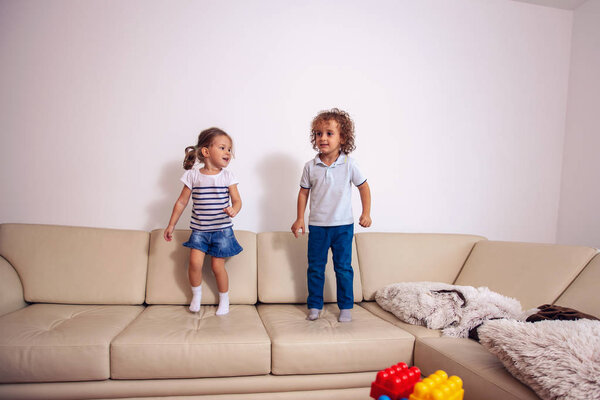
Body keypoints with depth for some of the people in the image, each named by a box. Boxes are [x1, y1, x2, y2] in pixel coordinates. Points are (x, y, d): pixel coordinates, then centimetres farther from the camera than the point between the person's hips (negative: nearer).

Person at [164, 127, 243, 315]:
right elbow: (182, 202, 4)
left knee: (217, 265, 1)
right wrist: (171, 225, 6)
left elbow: (237, 200, -3)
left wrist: (233, 210, -26)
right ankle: (196, 295, 17)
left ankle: (224, 299, 23)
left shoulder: (227, 176, -3)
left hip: (222, 229, -1)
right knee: (195, 261, -10)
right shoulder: (193, 176, -3)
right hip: (199, 229, 1)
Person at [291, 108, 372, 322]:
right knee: (315, 267, 9)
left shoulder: (349, 165, -5)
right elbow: (303, 192, 6)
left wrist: (366, 213, 1)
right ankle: (314, 305, 24)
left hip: (343, 226, -1)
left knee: (344, 267, 7)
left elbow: (364, 187, 6)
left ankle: (346, 306, 22)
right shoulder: (310, 167, -2)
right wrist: (300, 219, 4)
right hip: (317, 226, 1)